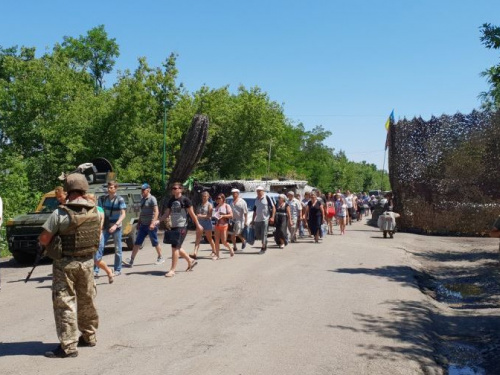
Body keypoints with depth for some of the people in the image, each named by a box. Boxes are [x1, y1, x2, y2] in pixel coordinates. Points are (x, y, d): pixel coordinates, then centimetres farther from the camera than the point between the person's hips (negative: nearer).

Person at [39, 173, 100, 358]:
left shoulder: (60, 213, -18)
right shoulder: (95, 210, -3)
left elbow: (43, 239, -16)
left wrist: (52, 244, 5)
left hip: (65, 263, -5)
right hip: (88, 261, 5)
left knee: (64, 303, 2)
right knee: (87, 300, 17)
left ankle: (68, 346, 3)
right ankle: (89, 336, 30)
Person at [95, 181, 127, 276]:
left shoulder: (120, 200, -9)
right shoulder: (102, 198, 2)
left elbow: (123, 214, -15)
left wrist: (116, 225, -27)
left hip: (116, 227, -3)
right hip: (105, 227, 3)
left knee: (117, 249, 6)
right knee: (100, 247, -7)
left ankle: (117, 270, 17)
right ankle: (96, 270, -6)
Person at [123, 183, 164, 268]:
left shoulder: (152, 199, -10)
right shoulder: (142, 199, 14)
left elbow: (156, 212, -17)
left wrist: (153, 223, -25)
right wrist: (139, 223, 20)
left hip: (151, 225, -8)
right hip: (143, 225, 8)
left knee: (155, 243, 4)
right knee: (137, 243, 1)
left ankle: (160, 258, 22)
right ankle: (130, 261, -1)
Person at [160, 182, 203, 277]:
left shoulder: (185, 200, -7)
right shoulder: (171, 201, 11)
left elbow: (192, 214, -3)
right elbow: (167, 214, 13)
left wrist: (197, 225, 1)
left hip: (182, 227, -7)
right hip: (173, 227, 7)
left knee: (175, 247, -11)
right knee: (177, 248, 14)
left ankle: (172, 270, -6)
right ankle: (191, 261, 35)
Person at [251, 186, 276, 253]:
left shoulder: (267, 198, -5)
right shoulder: (256, 199, 12)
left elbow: (273, 208, -6)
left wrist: (272, 217, -14)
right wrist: (253, 220, 16)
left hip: (265, 219, -6)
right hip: (257, 220, 6)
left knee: (264, 234, -4)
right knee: (257, 235, 7)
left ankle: (263, 247, 7)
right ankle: (265, 243, 29)